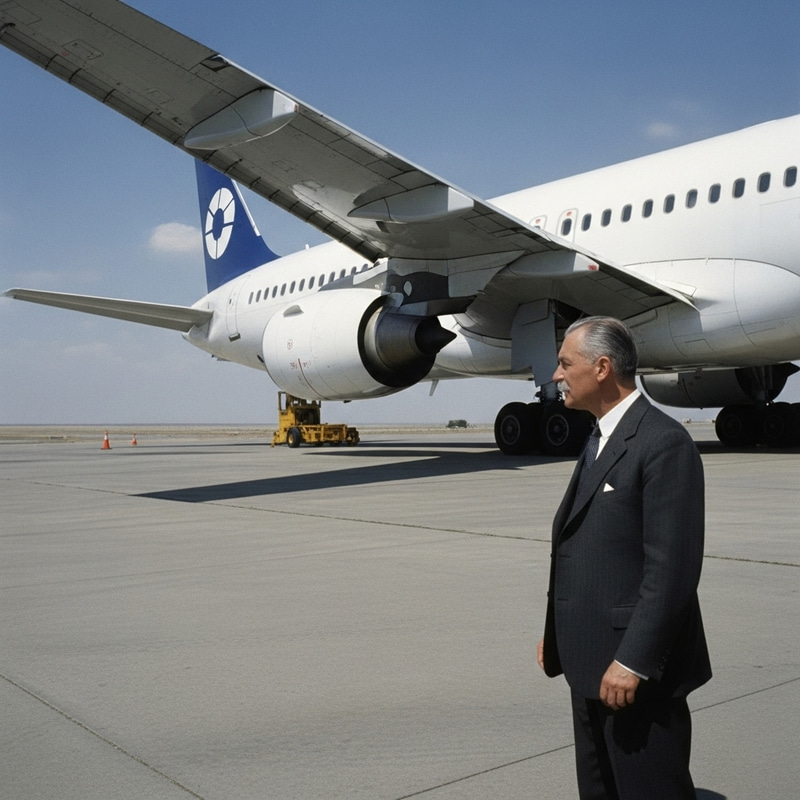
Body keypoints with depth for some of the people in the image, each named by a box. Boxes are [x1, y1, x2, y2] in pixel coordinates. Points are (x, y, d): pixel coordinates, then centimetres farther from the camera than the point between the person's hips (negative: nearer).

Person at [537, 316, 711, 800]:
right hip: (592, 662, 9)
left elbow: (672, 568, -22)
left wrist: (633, 661, -22)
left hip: (638, 669, -9)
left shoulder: (664, 442, -17)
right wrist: (558, 636, 15)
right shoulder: (601, 439, 13)